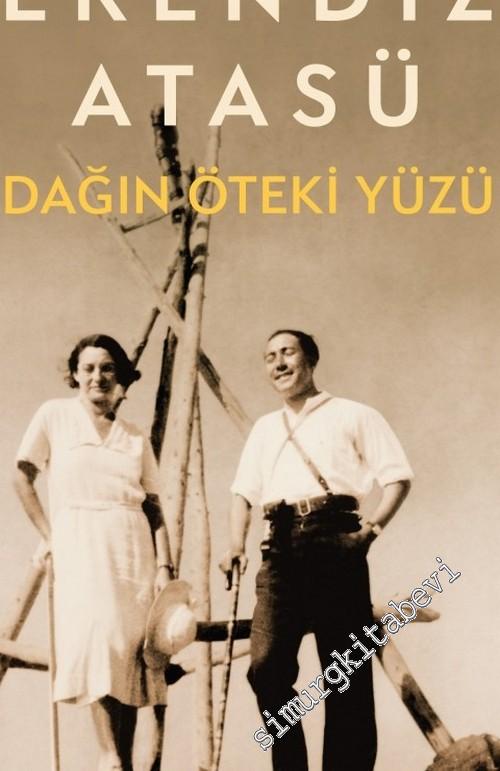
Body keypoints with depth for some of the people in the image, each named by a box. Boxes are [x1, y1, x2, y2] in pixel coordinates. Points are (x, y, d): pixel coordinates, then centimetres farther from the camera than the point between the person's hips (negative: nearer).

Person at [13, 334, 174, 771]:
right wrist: (50, 536, 0)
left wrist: (164, 566, -1)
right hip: (80, 547, -3)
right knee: (98, 641, -20)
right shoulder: (55, 416, 6)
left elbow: (153, 506, 10)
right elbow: (23, 478, 8)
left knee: (129, 653, -2)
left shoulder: (136, 438, 12)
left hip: (134, 550, 3)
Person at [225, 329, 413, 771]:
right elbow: (243, 491, 22)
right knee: (266, 665, -10)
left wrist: (372, 528, -11)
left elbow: (398, 478, 5)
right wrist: (237, 545, 5)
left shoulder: (353, 416, 10)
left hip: (335, 543, -3)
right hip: (281, 548, 4)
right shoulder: (264, 428, 25)